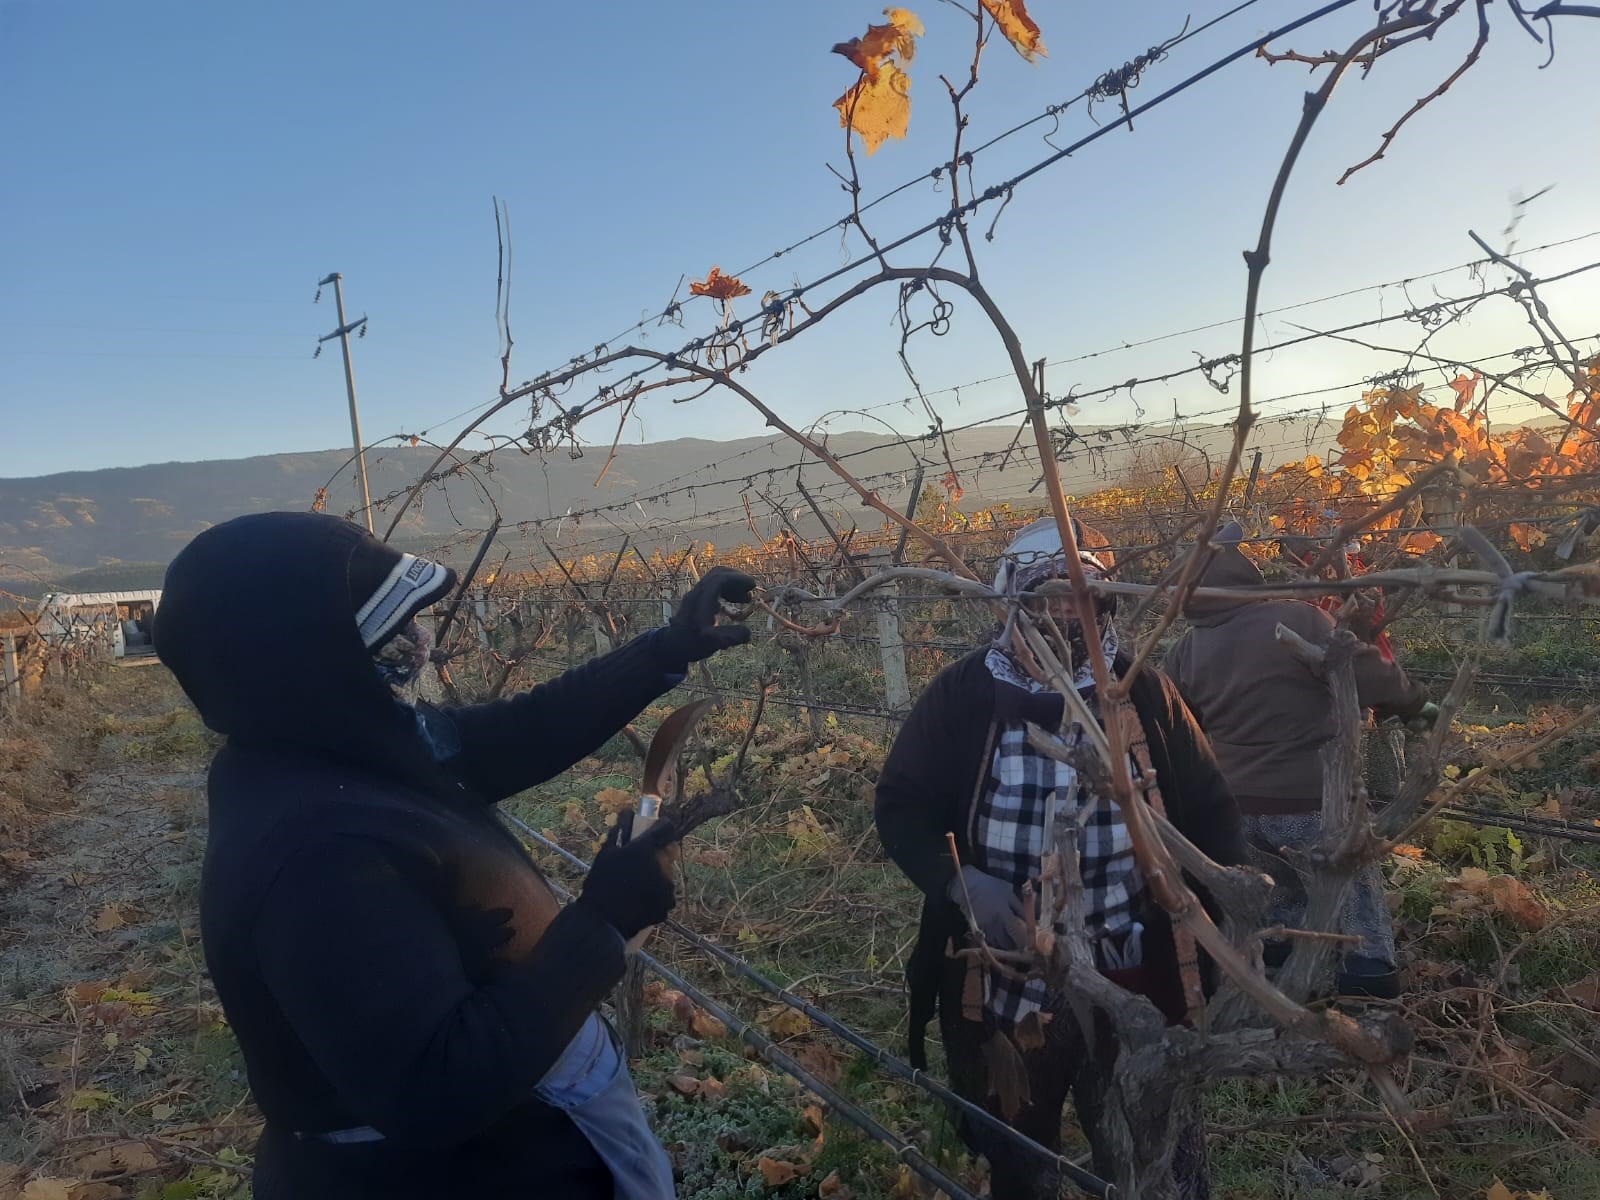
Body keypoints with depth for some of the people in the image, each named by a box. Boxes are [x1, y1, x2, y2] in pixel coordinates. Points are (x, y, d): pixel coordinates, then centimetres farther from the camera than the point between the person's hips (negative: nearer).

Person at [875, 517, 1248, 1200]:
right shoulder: (961, 696, -7)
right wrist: (957, 878, -20)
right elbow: (900, 805, -3)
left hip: (1134, 983, 0)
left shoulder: (1143, 692, -3)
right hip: (1001, 983, 0)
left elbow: (1209, 812, 3)